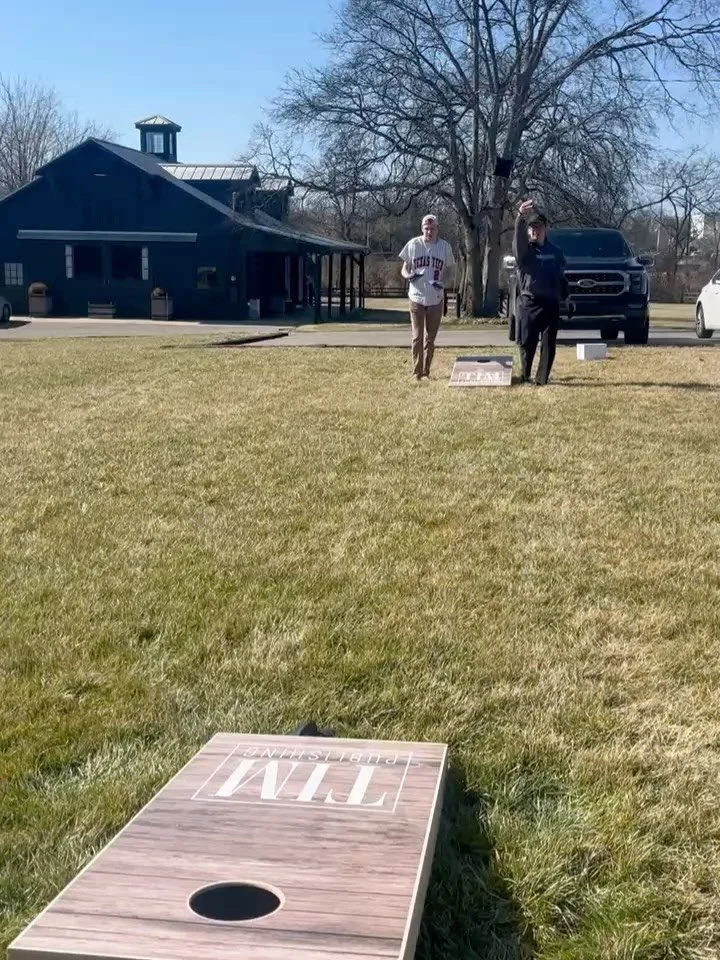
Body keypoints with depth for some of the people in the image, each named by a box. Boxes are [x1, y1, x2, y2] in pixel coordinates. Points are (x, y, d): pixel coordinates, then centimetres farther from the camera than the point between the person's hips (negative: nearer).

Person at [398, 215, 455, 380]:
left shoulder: (445, 246, 0)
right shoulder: (413, 244, -3)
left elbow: (448, 269, 10)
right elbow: (404, 268, 3)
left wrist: (442, 282, -11)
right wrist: (408, 275, -21)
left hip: (436, 299, 2)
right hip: (417, 297, -2)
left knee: (430, 338, 10)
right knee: (417, 337, -2)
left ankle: (426, 371, 20)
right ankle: (416, 372, 4)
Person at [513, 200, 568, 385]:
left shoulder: (555, 251, 13)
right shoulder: (524, 249, 1)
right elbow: (518, 237, -22)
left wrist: (564, 296, 6)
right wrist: (520, 217, -41)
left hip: (550, 303, 2)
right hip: (528, 302, -2)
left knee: (549, 344, -2)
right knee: (527, 343, 2)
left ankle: (542, 379, 3)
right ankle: (525, 376, 17)